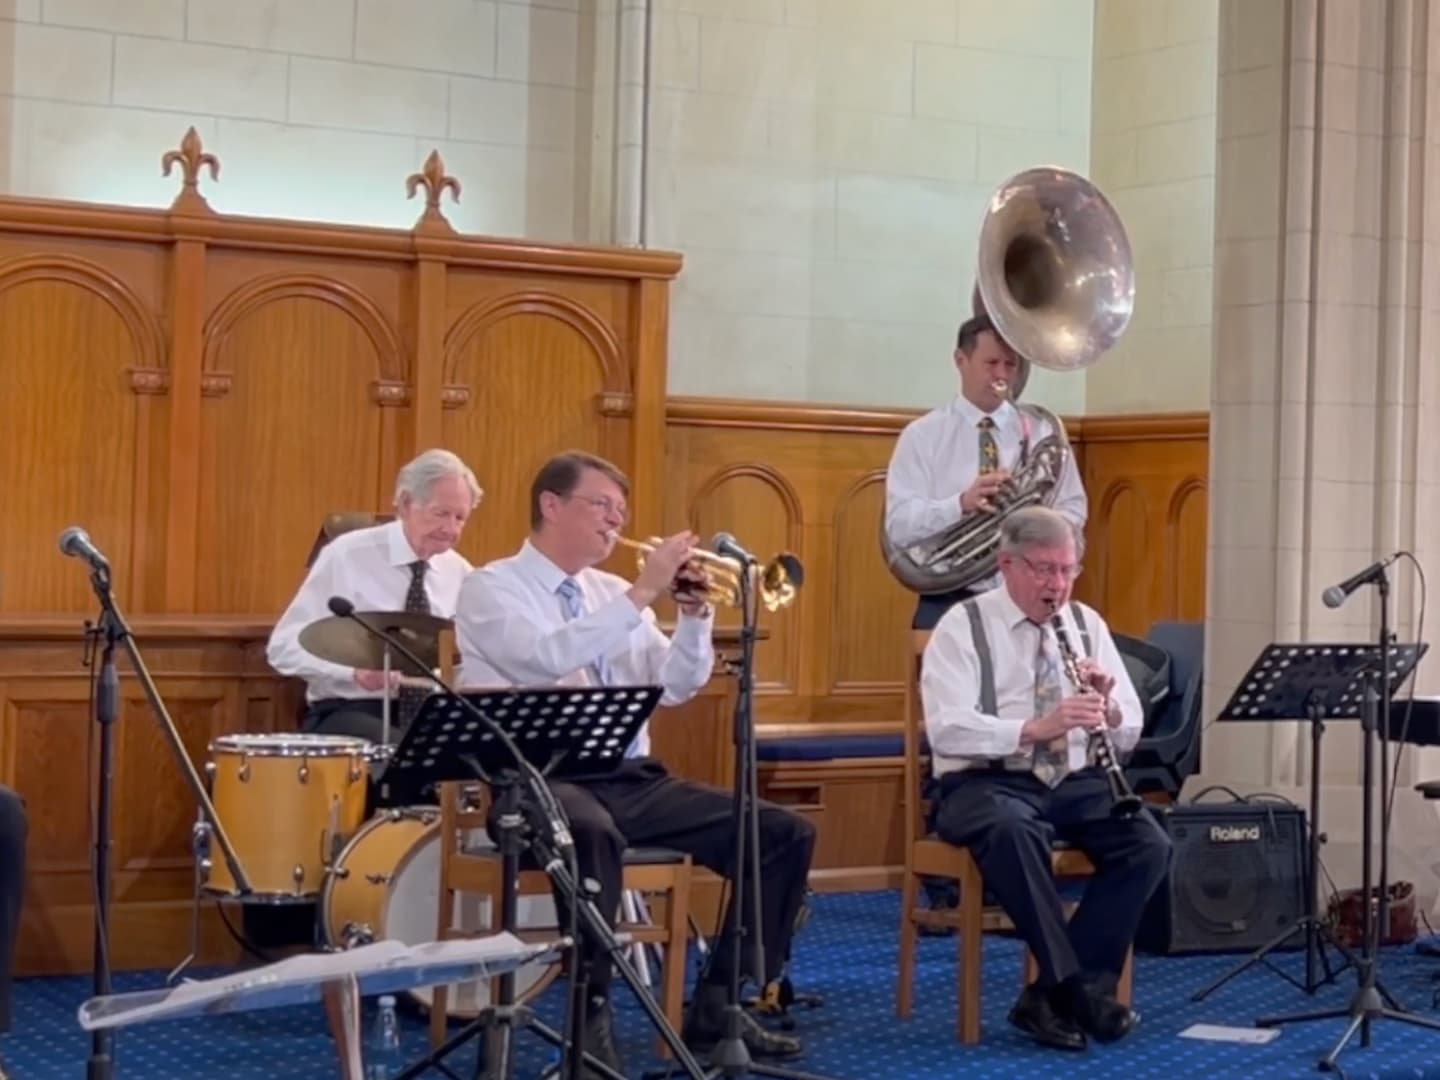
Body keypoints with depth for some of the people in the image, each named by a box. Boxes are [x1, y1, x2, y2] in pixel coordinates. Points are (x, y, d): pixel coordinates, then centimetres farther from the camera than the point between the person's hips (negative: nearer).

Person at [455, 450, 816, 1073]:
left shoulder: (612, 594, 19)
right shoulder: (492, 588, -1)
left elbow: (675, 688, 13)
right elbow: (551, 658, -21)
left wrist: (694, 614, -4)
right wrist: (644, 592, -20)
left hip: (630, 779, 7)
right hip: (540, 779, -7)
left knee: (785, 834, -5)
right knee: (591, 832, -43)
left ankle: (718, 1005, 1)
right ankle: (592, 1017, -30)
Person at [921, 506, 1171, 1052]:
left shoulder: (1087, 624, 11)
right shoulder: (961, 626, -4)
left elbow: (1128, 734, 9)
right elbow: (947, 731, -19)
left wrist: (1108, 708, -14)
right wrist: (1032, 729, -32)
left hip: (1075, 783, 5)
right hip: (988, 784, -5)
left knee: (1149, 844, -23)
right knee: (1013, 833, -39)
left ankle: (1052, 995, -18)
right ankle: (1076, 986, -29)